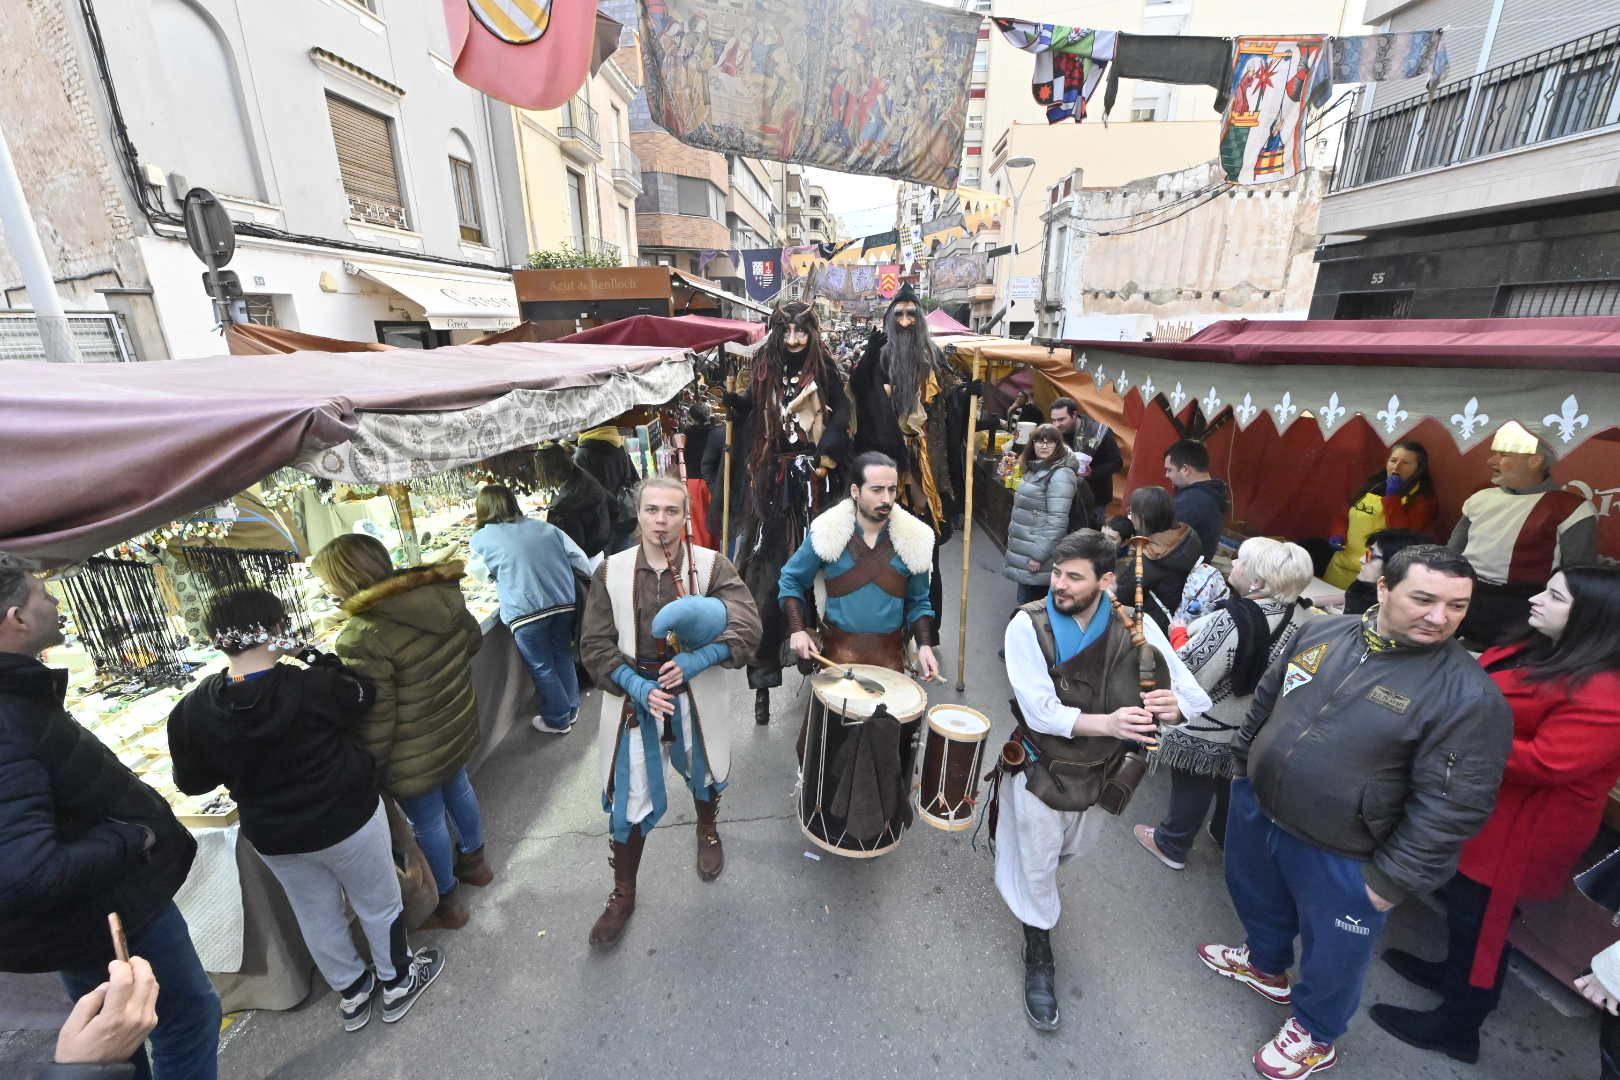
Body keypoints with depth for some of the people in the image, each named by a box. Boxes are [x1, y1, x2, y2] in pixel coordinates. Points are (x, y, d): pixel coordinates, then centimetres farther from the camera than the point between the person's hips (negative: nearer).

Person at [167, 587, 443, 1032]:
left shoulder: (191, 712, -15)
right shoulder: (314, 686, -28)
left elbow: (191, 782, -1)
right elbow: (363, 697, -7)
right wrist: (315, 656, -5)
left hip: (273, 836, 4)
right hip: (348, 817, -4)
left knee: (317, 915, 25)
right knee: (378, 903, 19)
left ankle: (351, 991, 44)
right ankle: (398, 982, 38)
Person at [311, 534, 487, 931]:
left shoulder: (361, 638, -30)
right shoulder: (440, 595, -11)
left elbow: (374, 719, -23)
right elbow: (473, 640, 7)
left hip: (417, 752, -6)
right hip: (457, 725, 7)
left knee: (428, 823, 16)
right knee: (458, 789, 29)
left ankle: (446, 905, 39)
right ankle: (474, 860, 54)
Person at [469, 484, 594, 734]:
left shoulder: (481, 539, 3)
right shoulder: (544, 527, 11)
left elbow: (482, 573, 20)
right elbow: (579, 559, 10)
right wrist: (594, 577, 26)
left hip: (525, 612, -4)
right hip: (563, 603, 4)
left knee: (542, 668, 13)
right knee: (563, 657, 22)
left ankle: (558, 720, 27)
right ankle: (571, 709, 36)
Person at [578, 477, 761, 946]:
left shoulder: (712, 566, -12)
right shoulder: (612, 571, -6)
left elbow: (747, 629, -19)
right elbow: (595, 645, -4)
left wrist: (695, 660, -31)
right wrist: (637, 686, -18)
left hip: (697, 698, 0)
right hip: (634, 698, 0)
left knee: (703, 778, 23)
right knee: (629, 800, 7)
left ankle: (708, 832, 57)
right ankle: (623, 895, 33)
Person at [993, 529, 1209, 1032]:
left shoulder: (1134, 626, -15)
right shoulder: (1028, 626, -24)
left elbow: (1195, 693, -17)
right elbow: (1041, 710, -28)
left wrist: (1174, 703, -41)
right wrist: (1108, 723, -44)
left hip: (1101, 769, 4)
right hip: (1041, 768, -4)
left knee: (1071, 850, 29)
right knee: (1036, 866, 13)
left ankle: (1016, 863, 63)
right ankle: (1038, 957, 40)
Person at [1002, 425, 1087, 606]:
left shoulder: (1060, 475, -18)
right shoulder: (1036, 468, 11)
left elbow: (1057, 521, -23)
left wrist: (1039, 555, -23)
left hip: (1036, 553, -9)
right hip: (1025, 550, 9)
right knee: (1025, 601, 17)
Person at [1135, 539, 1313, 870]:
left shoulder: (1233, 621, -34)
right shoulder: (1296, 615, -9)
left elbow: (1191, 674, -29)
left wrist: (1178, 634, -14)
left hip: (1207, 728, -7)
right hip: (1256, 726, 7)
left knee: (1192, 785, 13)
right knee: (1233, 781, 28)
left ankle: (1171, 845, 33)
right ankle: (1227, 836, 50)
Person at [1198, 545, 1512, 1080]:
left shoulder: (1469, 694, -22)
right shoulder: (1320, 632, -7)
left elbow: (1450, 806, -19)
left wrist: (1394, 880, -15)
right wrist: (1243, 762, 12)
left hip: (1340, 855, -5)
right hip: (1256, 807, 5)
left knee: (1331, 952, 19)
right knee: (1256, 898, 29)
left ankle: (1314, 1033, 48)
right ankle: (1265, 963, 60)